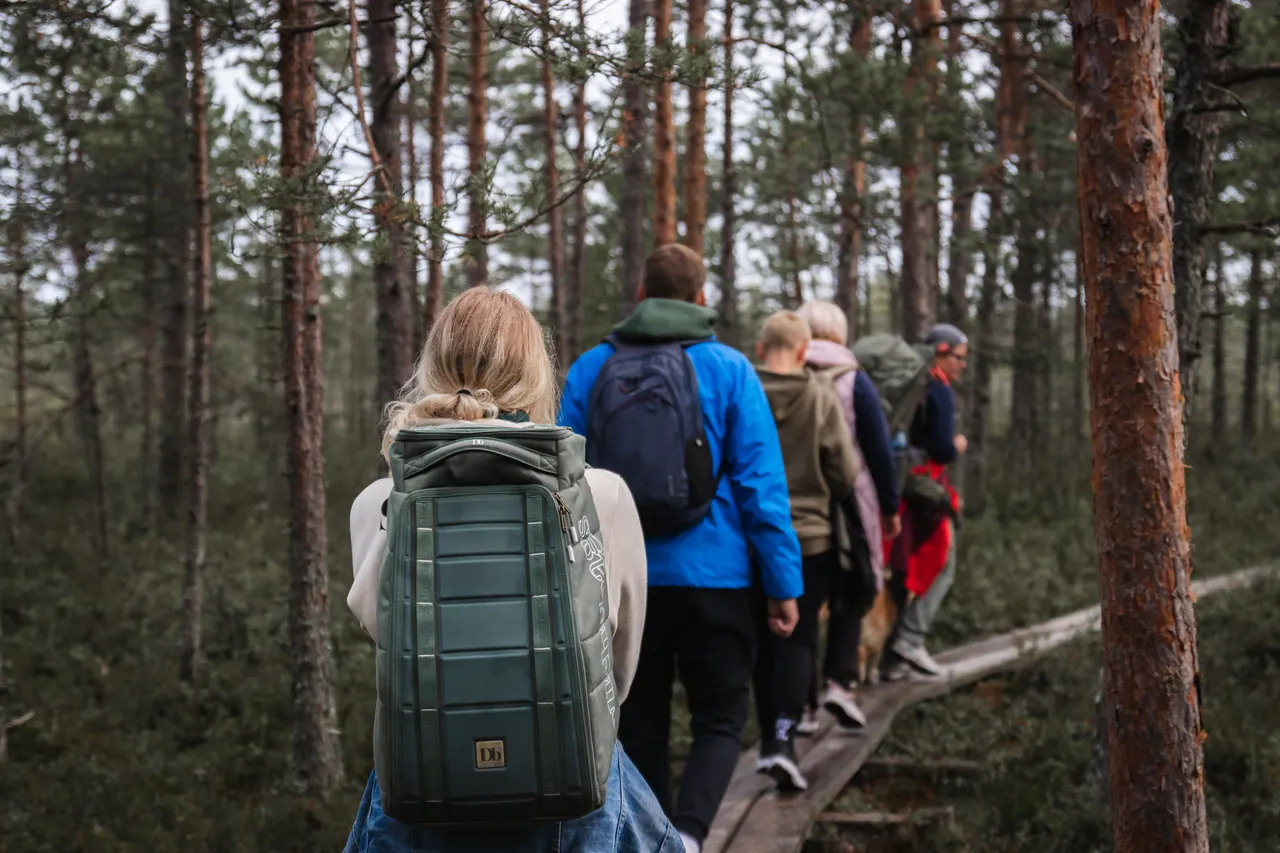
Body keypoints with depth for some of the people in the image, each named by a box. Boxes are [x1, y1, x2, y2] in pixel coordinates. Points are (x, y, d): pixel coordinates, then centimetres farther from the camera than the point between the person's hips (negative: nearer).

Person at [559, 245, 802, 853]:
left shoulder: (590, 369, 3)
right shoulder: (728, 370, -3)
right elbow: (760, 484, -7)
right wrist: (784, 583, -3)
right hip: (711, 576, -2)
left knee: (640, 725, 15)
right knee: (720, 721, 8)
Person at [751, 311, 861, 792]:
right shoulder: (822, 399, -9)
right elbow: (846, 472, -6)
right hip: (809, 537, -2)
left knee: (764, 640, 15)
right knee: (798, 638, 3)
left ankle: (768, 738, 22)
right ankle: (784, 735, -13)